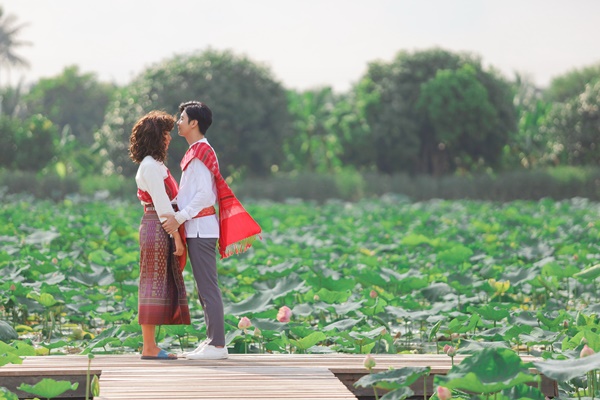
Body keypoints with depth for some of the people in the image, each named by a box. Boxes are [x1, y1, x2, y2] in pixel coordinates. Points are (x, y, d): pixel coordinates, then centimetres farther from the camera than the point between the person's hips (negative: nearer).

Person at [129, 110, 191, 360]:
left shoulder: (153, 165, 19)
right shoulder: (151, 166, -12)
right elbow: (162, 204, -17)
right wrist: (176, 237, -17)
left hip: (159, 229, 10)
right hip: (157, 228, -10)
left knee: (158, 286, 9)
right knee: (154, 284, -8)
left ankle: (151, 346, 11)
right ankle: (149, 348, -6)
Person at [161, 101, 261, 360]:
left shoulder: (201, 152, -13)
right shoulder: (197, 152, 17)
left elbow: (204, 194, -20)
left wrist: (179, 217, -19)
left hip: (201, 228, -10)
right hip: (198, 228, 10)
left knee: (208, 288, -9)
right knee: (205, 289, 12)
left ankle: (216, 345, -7)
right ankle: (212, 341, 17)